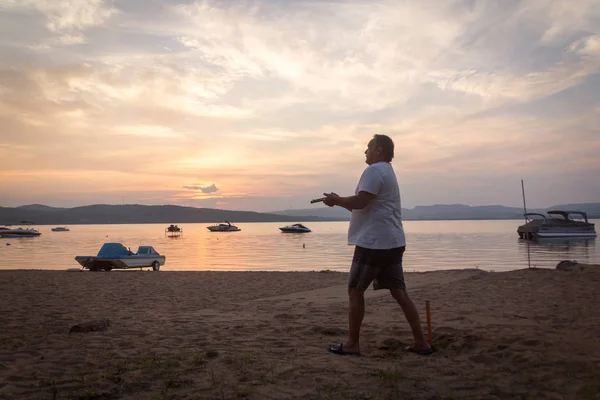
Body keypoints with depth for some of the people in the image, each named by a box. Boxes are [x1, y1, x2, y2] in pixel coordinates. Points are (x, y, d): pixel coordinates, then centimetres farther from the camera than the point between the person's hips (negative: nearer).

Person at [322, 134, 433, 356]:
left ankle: (352, 344, 7)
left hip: (374, 242, -10)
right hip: (392, 242, 10)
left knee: (355, 290, 0)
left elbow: (360, 202, -21)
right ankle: (421, 342, 10)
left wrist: (337, 200, -5)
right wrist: (339, 201, 17)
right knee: (399, 292, 9)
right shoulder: (387, 172, 24)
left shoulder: (375, 170, -10)